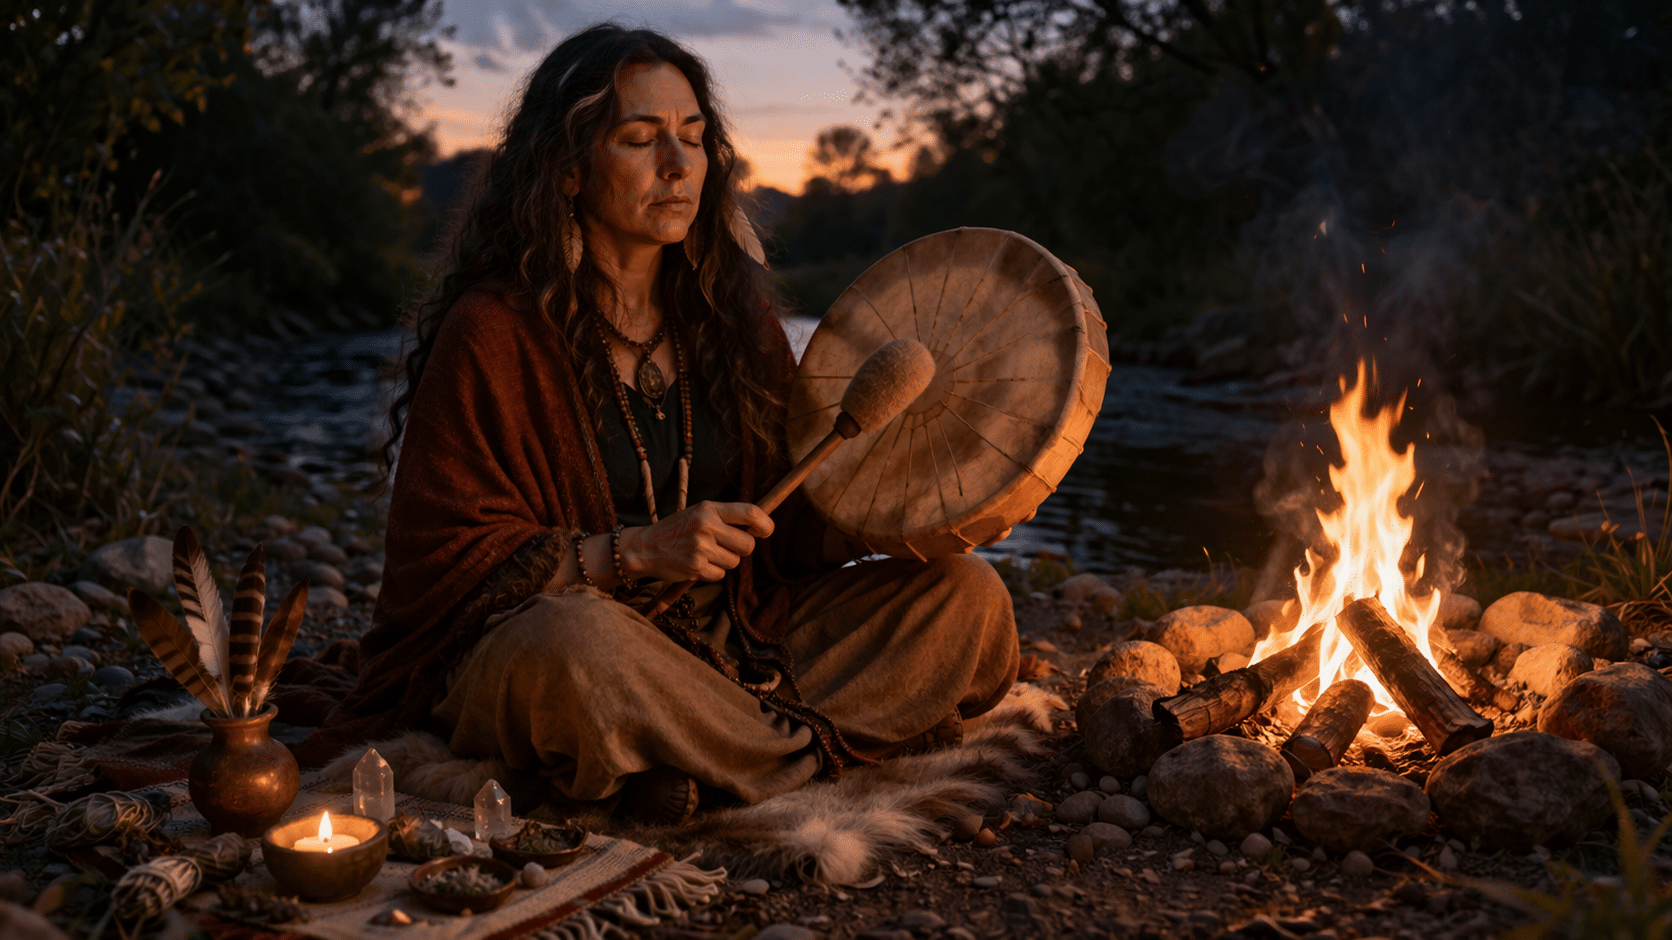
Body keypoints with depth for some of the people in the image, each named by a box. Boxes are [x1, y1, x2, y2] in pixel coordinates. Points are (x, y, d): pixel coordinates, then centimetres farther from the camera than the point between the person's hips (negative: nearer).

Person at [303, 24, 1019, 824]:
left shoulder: (729, 309, 8)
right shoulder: (493, 334, -8)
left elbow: (787, 532, 9)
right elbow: (440, 564, -10)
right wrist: (634, 552, -21)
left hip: (736, 639, 5)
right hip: (517, 654, -5)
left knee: (968, 594, -9)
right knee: (577, 642, -41)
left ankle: (704, 760, -21)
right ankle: (810, 751, -16)